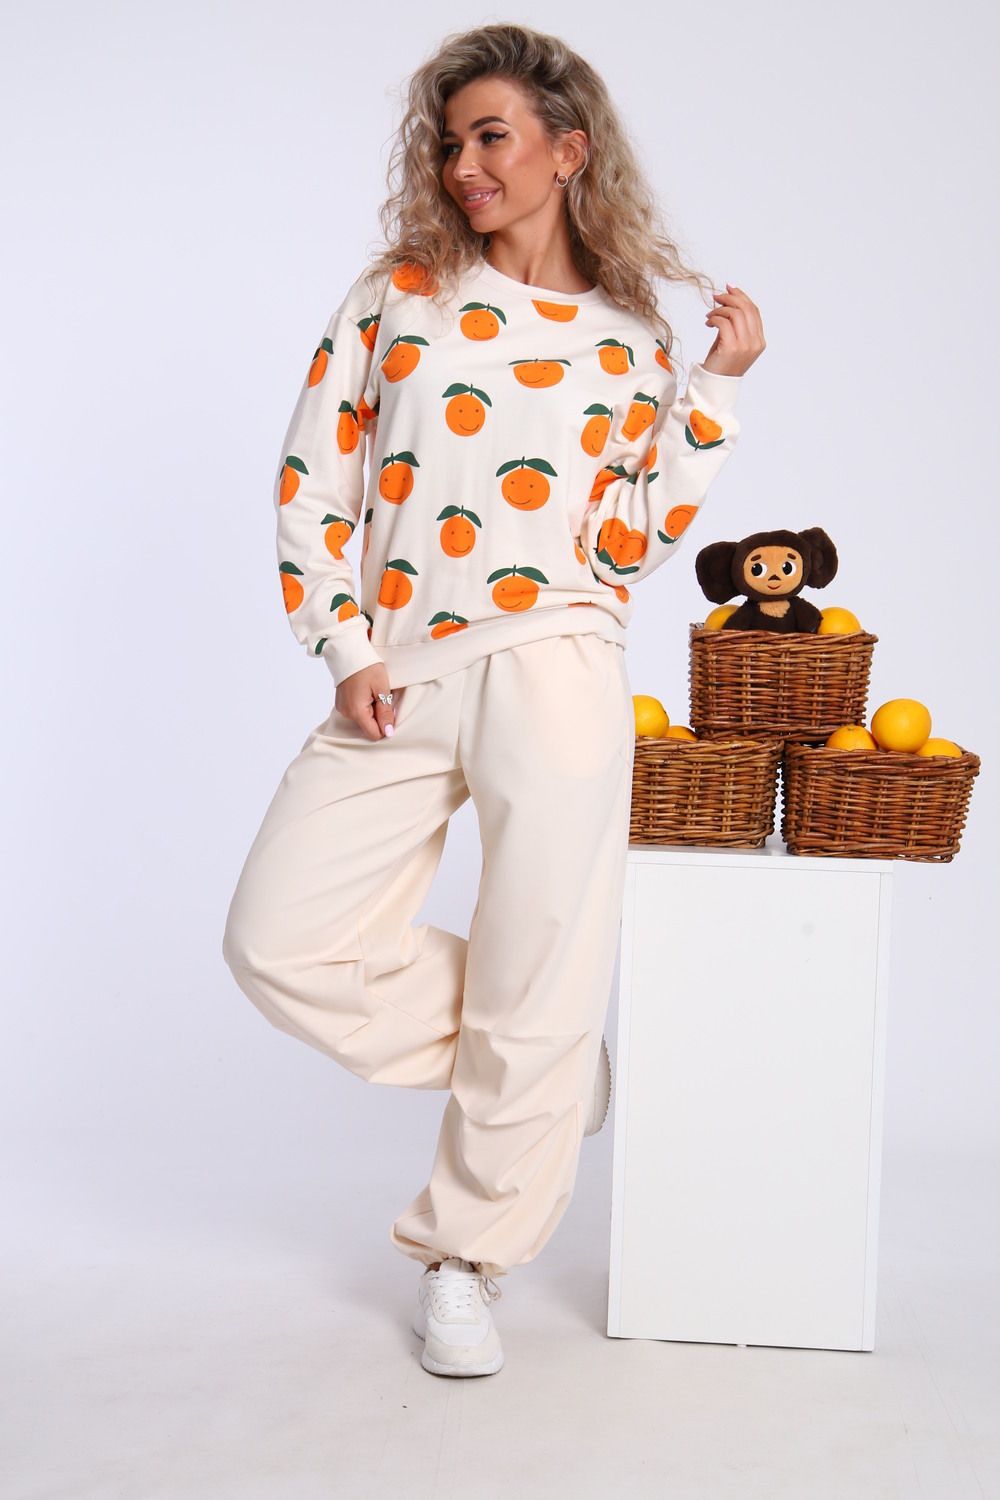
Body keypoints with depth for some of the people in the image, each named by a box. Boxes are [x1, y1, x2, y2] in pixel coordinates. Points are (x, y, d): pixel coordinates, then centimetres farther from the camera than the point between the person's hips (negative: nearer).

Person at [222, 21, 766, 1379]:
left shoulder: (631, 343, 10)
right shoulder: (399, 297, 11)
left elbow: (629, 548, 3)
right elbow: (312, 481, 10)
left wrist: (716, 393, -2)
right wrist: (347, 649, 0)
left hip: (553, 662, -2)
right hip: (398, 681, 2)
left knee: (538, 992, -3)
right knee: (279, 937, -8)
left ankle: (465, 1255, 19)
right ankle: (544, 1074, 13)